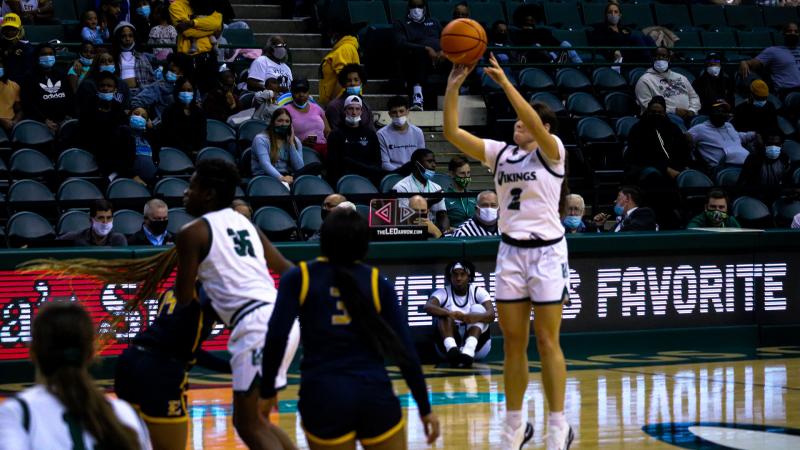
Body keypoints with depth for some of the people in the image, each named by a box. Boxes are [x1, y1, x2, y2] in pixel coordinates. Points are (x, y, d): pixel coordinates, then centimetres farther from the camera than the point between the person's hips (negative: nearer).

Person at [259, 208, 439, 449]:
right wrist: (425, 408, 9)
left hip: (323, 397, -1)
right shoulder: (377, 282, 5)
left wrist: (267, 390, 4)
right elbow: (403, 349, 3)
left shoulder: (299, 278, 3)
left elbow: (276, 337, -8)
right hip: (374, 394, 1)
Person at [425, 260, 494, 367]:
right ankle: (451, 349, -50)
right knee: (444, 312, -22)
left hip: (477, 345, 0)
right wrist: (449, 313, -45)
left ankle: (468, 351, -47)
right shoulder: (443, 293, -2)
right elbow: (428, 307, -25)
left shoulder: (478, 291, -1)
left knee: (478, 309, -22)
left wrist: (474, 317, -42)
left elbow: (491, 315, -19)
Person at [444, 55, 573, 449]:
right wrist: (453, 87, -13)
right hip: (510, 251, 5)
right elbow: (451, 132, -2)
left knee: (547, 342, -4)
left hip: (546, 250, -5)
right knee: (512, 342, 8)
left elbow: (535, 125, -27)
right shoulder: (500, 153, 7)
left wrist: (505, 83, -30)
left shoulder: (552, 152, -6)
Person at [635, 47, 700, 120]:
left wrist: (692, 111, 1)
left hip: (689, 117, 5)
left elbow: (694, 97, 25)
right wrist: (674, 111, -10)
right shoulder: (645, 80, 7)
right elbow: (647, 105, -4)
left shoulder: (681, 77, 26)